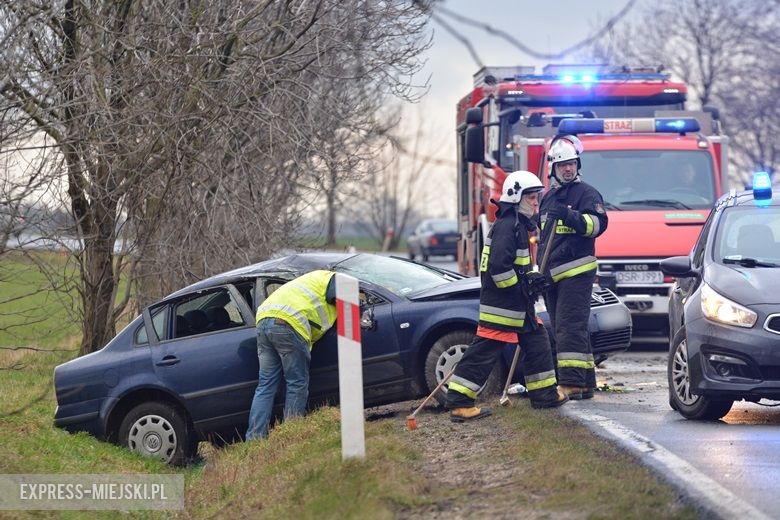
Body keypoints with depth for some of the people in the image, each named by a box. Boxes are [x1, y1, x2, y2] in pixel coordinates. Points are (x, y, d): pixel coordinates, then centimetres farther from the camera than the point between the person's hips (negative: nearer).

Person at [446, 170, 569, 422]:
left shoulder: (520, 225, 16)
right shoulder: (507, 226, -17)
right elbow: (499, 266, -26)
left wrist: (532, 278, 8)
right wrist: (521, 286, -16)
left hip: (518, 306, 10)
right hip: (500, 305, -10)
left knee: (537, 342, 16)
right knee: (483, 353, -9)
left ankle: (544, 394, 26)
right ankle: (459, 403, -7)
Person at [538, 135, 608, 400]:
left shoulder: (587, 193, -1)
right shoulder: (548, 198, 23)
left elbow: (598, 224, -17)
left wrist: (570, 216, -31)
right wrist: (540, 273, 29)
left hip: (576, 272, -8)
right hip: (552, 275, 8)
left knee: (570, 328, -16)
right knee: (561, 330, 9)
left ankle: (572, 383, -20)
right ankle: (585, 383, 14)